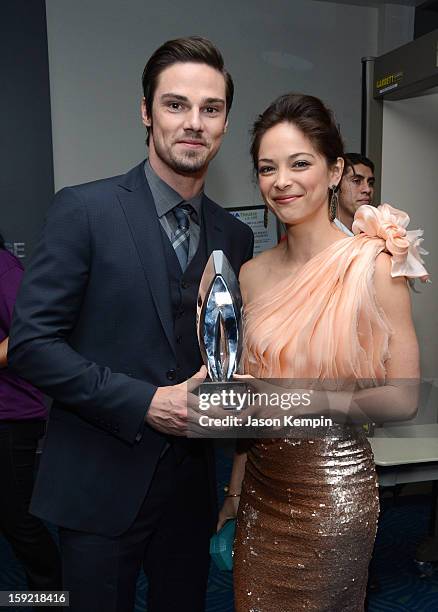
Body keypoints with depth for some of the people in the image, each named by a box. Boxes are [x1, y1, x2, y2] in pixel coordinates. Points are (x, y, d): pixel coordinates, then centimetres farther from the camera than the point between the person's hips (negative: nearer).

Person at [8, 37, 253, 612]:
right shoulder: (84, 209, -11)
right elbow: (30, 342, -14)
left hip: (191, 484, 5)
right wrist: (145, 402, -19)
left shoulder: (235, 236, 4)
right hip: (101, 484, -4)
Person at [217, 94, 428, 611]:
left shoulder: (373, 264, -14)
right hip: (261, 484, 5)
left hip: (334, 487, -5)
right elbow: (251, 395, 8)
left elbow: (403, 397, -11)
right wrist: (235, 492, 13)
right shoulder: (253, 273, 1)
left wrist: (308, 399, -25)